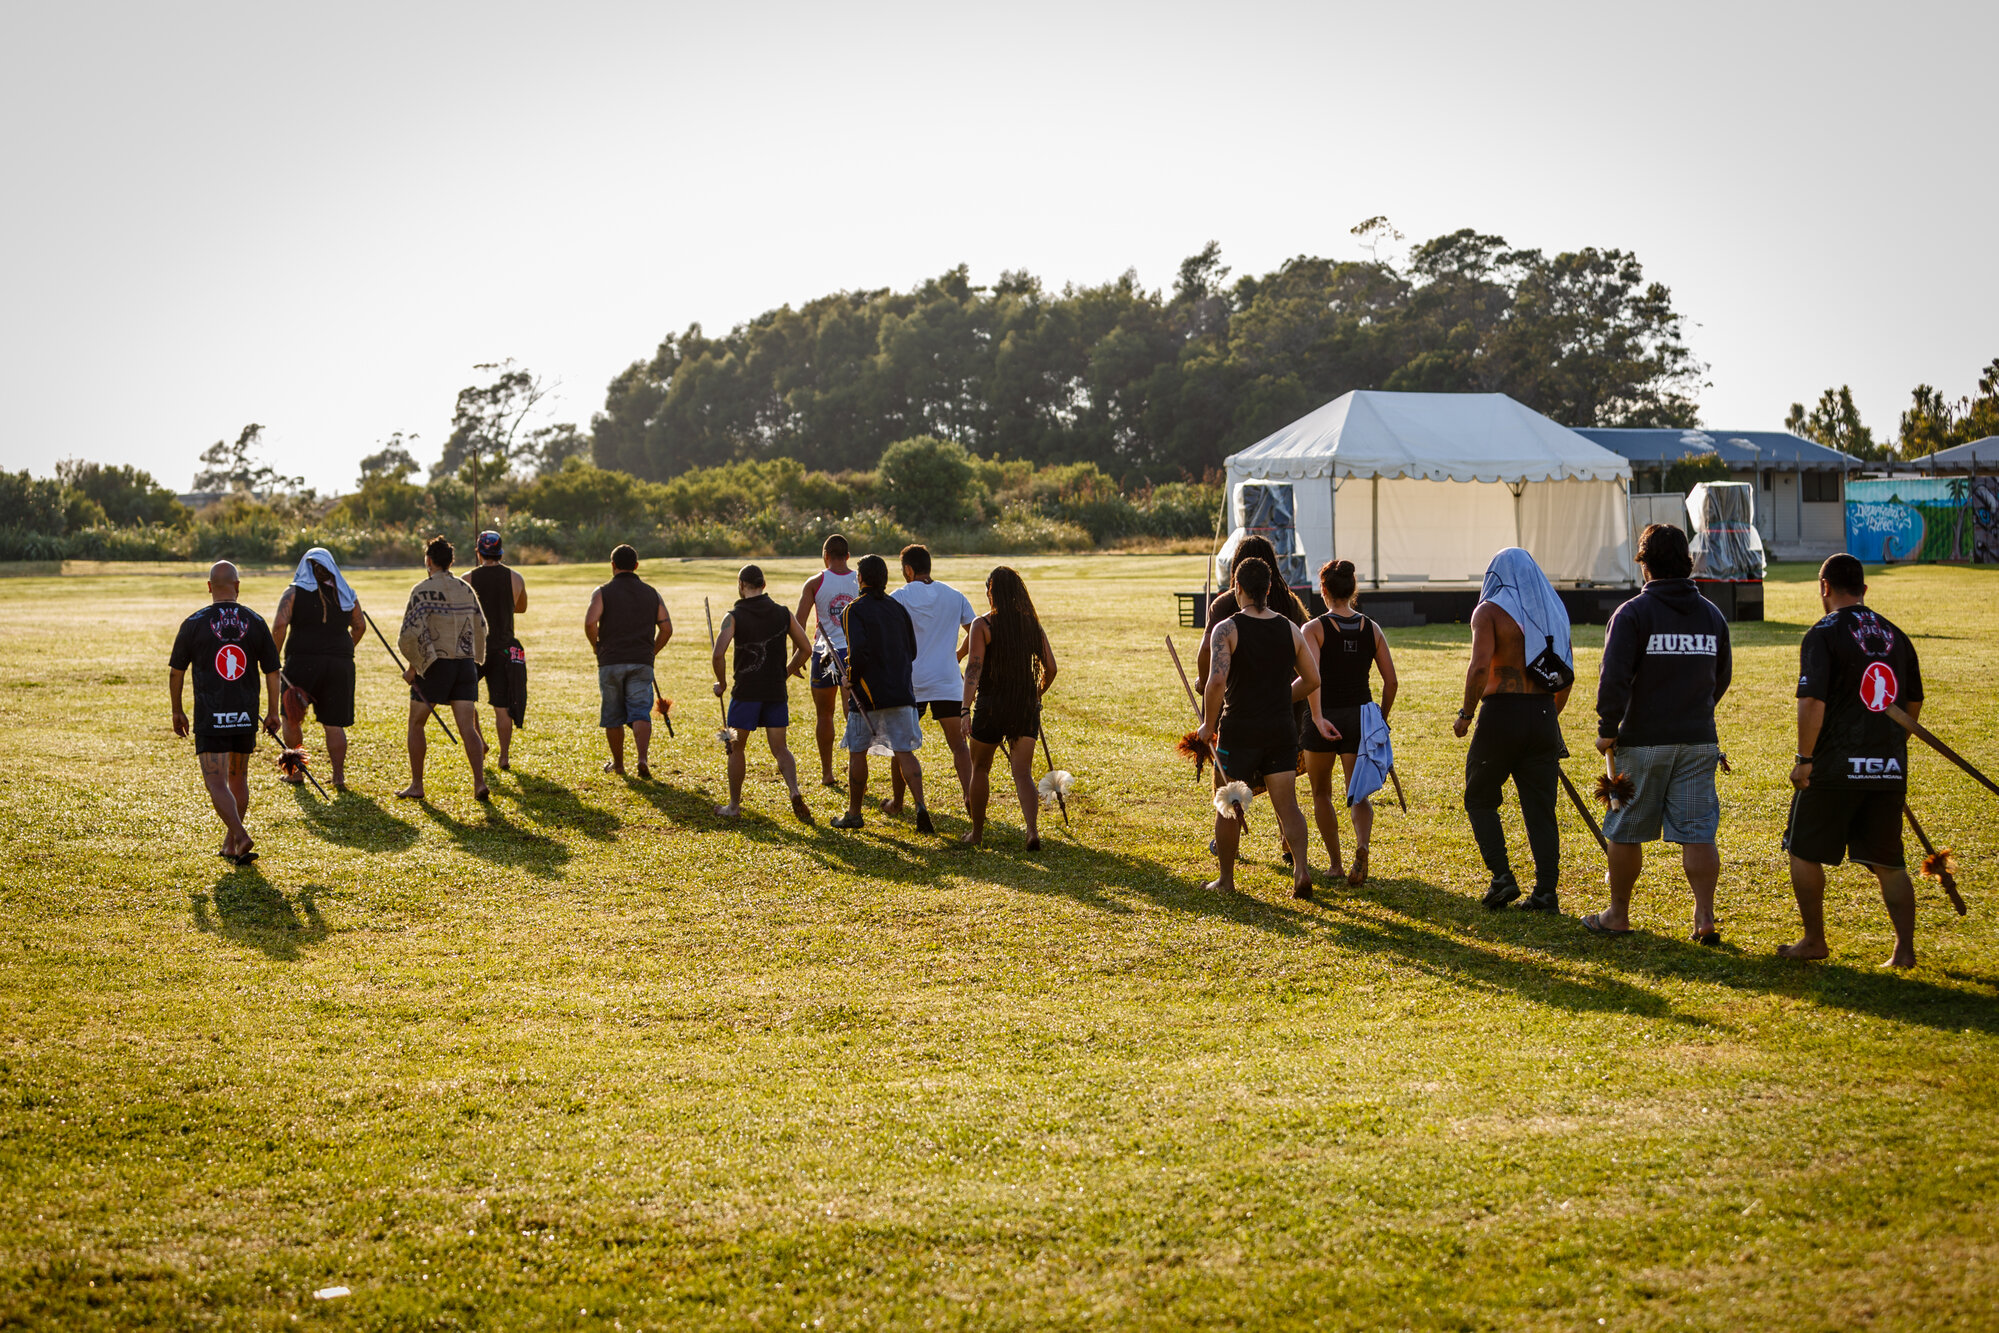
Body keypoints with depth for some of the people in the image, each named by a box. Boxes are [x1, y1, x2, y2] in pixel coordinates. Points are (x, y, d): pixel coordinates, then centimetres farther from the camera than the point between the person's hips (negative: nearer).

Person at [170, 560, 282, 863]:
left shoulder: (194, 623, -4)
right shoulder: (255, 622, 1)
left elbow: (176, 671, 2)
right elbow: (272, 671, 4)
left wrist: (177, 711, 13)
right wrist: (273, 713, 13)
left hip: (210, 719, -3)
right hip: (246, 717, 3)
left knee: (216, 784, -5)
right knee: (239, 778, 18)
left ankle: (241, 837, -25)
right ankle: (231, 845, 25)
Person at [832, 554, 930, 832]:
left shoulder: (854, 611, -7)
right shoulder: (898, 608, 10)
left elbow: (859, 650, -21)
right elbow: (912, 651, 14)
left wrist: (851, 679, -7)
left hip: (867, 694, -4)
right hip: (900, 692, 4)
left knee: (857, 752, 11)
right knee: (905, 752, 1)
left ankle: (854, 813, 19)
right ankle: (921, 806, -16)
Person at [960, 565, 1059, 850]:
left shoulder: (983, 625, -7)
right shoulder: (1033, 625, 5)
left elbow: (973, 668, -18)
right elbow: (1050, 668, 6)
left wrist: (965, 709, -24)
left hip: (991, 707, -3)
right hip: (1026, 709, 3)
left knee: (980, 768, 17)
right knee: (1022, 772, 2)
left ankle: (977, 832, 25)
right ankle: (1033, 830, -19)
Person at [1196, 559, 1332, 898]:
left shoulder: (1227, 629, -10)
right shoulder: (1289, 630, 3)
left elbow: (1216, 681, -22)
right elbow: (1312, 680, 12)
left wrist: (1208, 725, -9)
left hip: (1239, 730, -3)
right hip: (1282, 729, 3)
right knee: (1287, 804, 6)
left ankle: (1226, 879, 21)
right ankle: (1302, 867, -14)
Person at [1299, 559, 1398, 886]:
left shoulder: (1314, 629, -8)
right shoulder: (1372, 629, 4)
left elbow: (1311, 676, -23)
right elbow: (1390, 680, 4)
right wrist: (1382, 718, 15)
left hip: (1323, 716, -2)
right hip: (1360, 716, 2)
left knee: (1322, 794, 17)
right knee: (1359, 795, 5)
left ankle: (1335, 865, 18)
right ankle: (1362, 845, -24)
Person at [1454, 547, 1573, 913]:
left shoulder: (1489, 611, -5)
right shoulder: (1553, 611, 13)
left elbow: (1480, 667, -18)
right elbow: (1567, 674, 14)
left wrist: (1465, 714, -8)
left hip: (1502, 715, -5)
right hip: (1543, 716, 5)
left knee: (1480, 799, 10)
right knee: (1540, 807, 7)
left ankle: (1502, 876, -2)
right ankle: (1546, 891, 3)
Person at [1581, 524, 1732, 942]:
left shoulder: (1632, 613, -9)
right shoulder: (1712, 615, 9)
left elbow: (1614, 678, -17)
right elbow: (1722, 677, 19)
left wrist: (1607, 730, -9)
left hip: (1642, 740, -4)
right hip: (1698, 740, 4)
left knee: (1625, 832, 8)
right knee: (1697, 833, 3)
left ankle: (1618, 915, 18)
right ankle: (1705, 918, -2)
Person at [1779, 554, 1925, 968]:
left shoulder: (1824, 634, -7)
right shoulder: (1896, 635, 11)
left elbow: (1812, 702, -17)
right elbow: (1913, 704, 17)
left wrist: (1805, 758, -11)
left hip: (1835, 766, -5)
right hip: (1890, 768, 5)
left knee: (1804, 852, 11)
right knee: (1888, 862, 11)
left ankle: (1814, 940, 16)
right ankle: (1905, 949, 5)